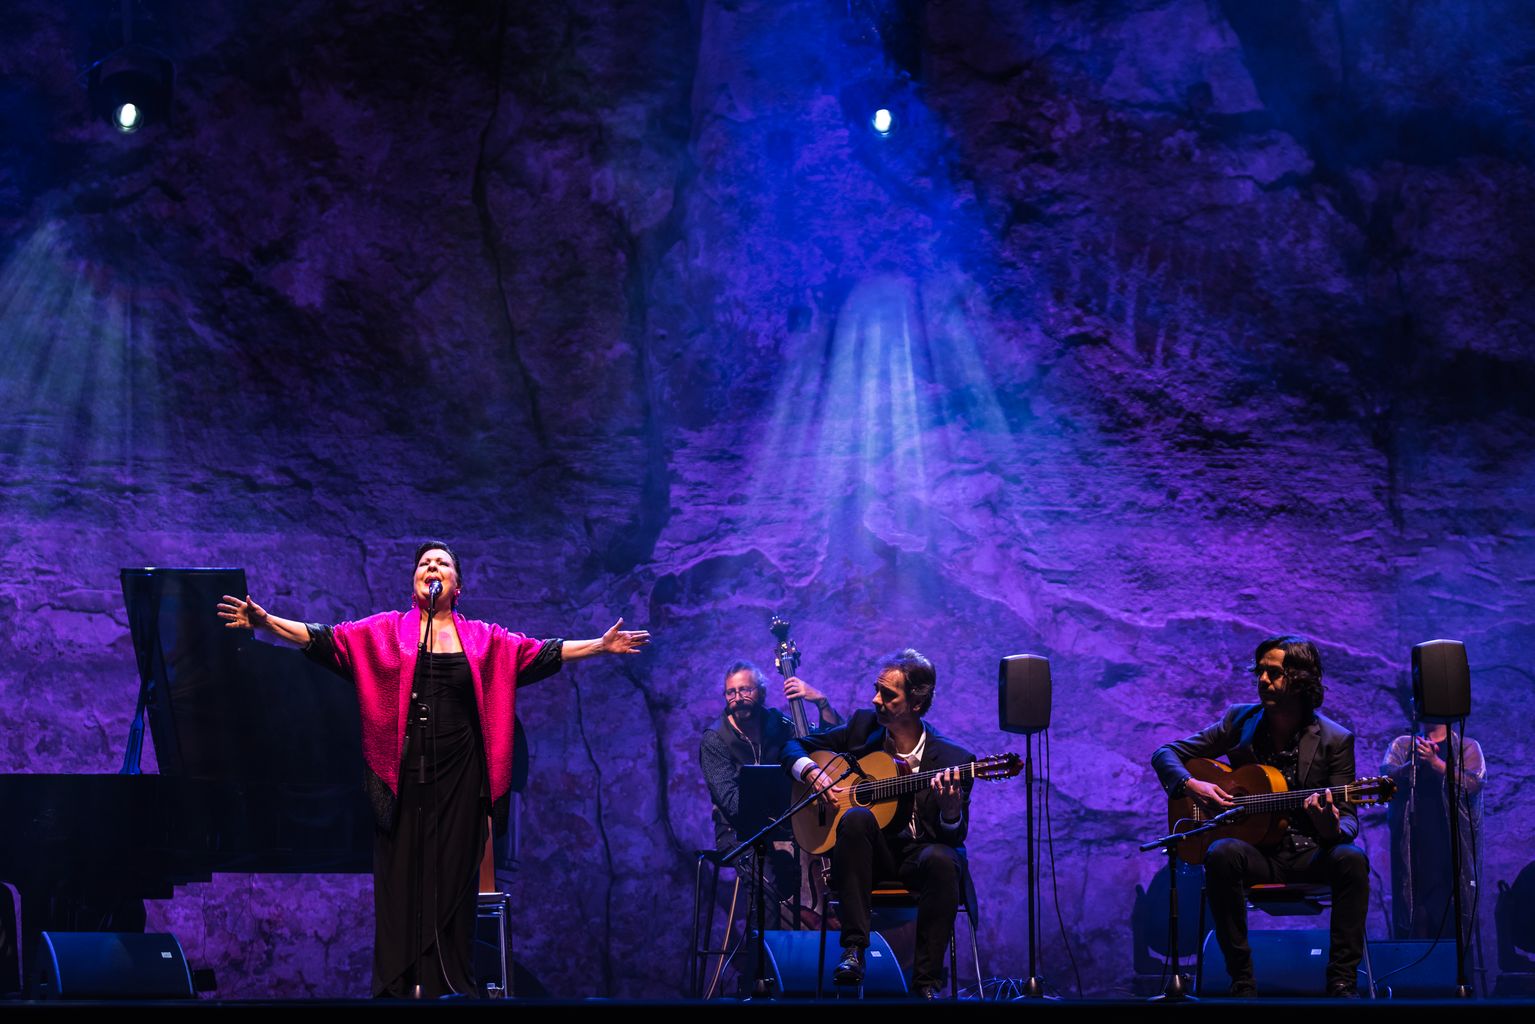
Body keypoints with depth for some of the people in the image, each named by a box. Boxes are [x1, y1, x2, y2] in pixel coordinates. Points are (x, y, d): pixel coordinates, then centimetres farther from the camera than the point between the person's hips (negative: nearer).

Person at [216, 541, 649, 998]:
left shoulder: (483, 639, 12)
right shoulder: (385, 631, 8)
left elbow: (542, 653, 11)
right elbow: (323, 639, 2)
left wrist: (601, 646, 5)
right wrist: (266, 621, -9)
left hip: (458, 776, 1)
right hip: (402, 775, -1)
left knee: (452, 877, 1)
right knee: (401, 874, -2)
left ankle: (448, 985, 4)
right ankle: (398, 985, 0)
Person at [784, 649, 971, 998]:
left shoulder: (953, 759, -7)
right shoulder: (863, 727, 3)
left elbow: (955, 837, -9)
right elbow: (794, 746, 13)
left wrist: (950, 810, -32)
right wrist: (812, 772, -9)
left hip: (918, 853, -2)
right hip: (872, 854, 2)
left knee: (941, 861, -37)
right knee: (856, 817, -32)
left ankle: (927, 980, -23)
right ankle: (853, 949, -31)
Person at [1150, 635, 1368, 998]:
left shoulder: (1335, 739, -1)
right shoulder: (1241, 720, 5)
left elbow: (1348, 819, -2)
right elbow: (1165, 754, 10)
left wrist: (1333, 828, -29)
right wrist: (1191, 786, -12)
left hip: (1310, 856, -1)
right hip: (1256, 852, 1)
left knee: (1351, 858, -33)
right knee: (1222, 854, -34)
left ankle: (1342, 980, -27)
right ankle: (1241, 980, -27)